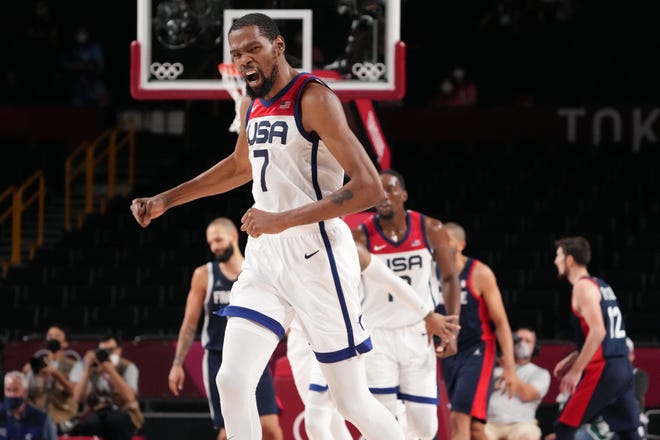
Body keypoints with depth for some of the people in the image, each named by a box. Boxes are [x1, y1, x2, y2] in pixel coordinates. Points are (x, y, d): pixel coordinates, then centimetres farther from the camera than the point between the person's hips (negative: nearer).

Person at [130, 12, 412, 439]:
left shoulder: (313, 99, -16)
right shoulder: (252, 105, 10)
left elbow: (369, 188, -23)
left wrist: (284, 219, -26)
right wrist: (166, 200, 28)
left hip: (317, 257, -7)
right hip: (266, 258, 7)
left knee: (353, 400, -1)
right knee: (232, 381, -7)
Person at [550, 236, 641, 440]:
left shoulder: (583, 286, -9)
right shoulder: (601, 286, 20)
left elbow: (597, 332, -19)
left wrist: (576, 371, -18)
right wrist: (570, 360, 24)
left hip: (602, 370, -9)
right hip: (622, 367, 9)